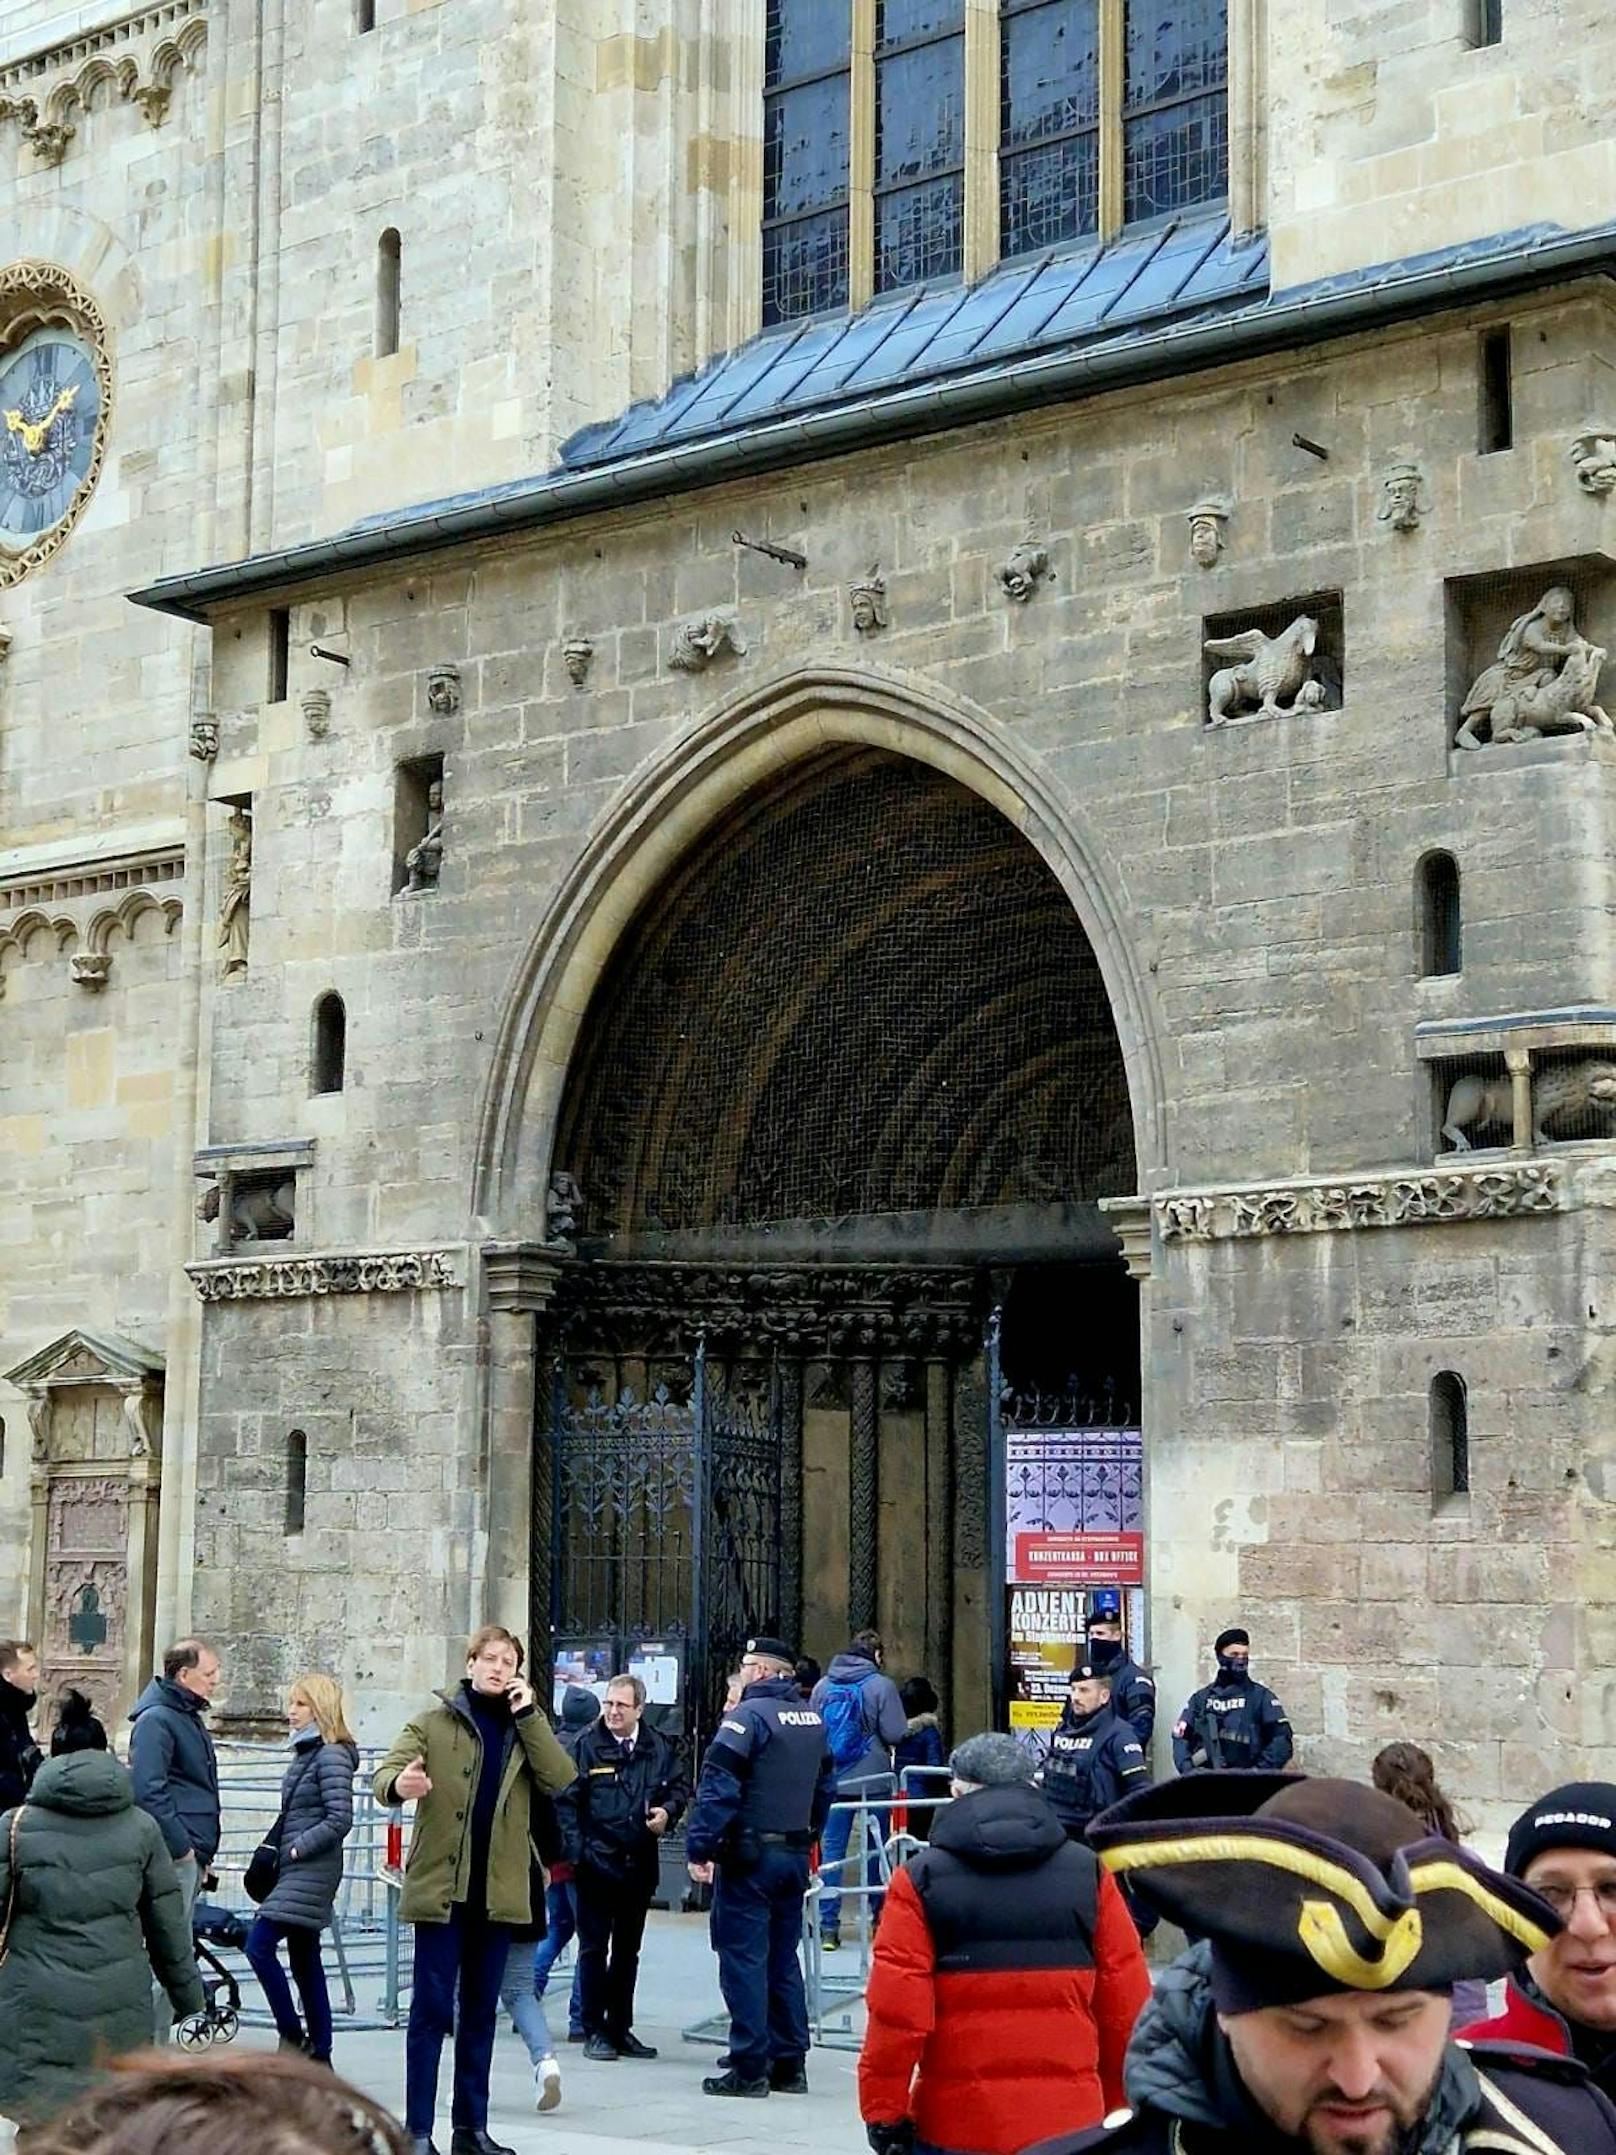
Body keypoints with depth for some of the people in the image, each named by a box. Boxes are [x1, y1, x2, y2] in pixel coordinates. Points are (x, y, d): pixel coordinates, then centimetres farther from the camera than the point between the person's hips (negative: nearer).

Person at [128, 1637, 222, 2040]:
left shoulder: (189, 1718, 18)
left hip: (191, 1856, 10)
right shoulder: (156, 1719, -13)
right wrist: (182, 1848, -20)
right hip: (172, 1855, -10)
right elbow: (148, 1791, -23)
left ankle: (156, 2047, 22)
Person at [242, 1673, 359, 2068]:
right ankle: (319, 2053, 15)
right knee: (304, 1958, 10)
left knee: (259, 1944, -14)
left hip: (312, 1869, -10)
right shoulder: (306, 1752, 15)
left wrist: (298, 1848, -16)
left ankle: (292, 2035, -7)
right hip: (297, 1871, 10)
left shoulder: (331, 1755, -13)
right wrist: (284, 1850, 10)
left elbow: (339, 1819, -20)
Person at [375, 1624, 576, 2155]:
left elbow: (560, 1781, -6)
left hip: (498, 1892, 3)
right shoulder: (433, 1722, 2)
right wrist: (399, 1784, -34)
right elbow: (386, 1772, -10)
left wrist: (528, 1714, -10)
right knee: (432, 2009, -4)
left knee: (480, 2011, 11)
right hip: (440, 1888, -3)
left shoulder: (527, 1727, 11)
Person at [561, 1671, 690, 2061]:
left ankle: (620, 2028, 22)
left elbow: (680, 1786, 16)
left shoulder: (658, 1747, 5)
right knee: (594, 1948, 0)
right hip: (596, 1863, -4)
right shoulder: (587, 1746, -5)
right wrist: (576, 1850, -13)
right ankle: (594, 2031, 6)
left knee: (628, 1951, 13)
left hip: (640, 1864, 4)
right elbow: (567, 1800, -6)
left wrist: (668, 1811, -5)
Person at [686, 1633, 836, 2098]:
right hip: (795, 1857, 7)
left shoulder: (748, 1715, -13)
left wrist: (700, 1848, -16)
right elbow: (825, 1787, 19)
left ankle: (750, 2067, -4)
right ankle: (789, 2064, 16)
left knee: (743, 1957, -3)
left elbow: (718, 1787, -18)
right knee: (783, 1958, 14)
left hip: (750, 1855, -7)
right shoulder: (813, 1720, 11)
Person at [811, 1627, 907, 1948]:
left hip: (832, 1780, 3)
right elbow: (896, 1734, -11)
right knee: (876, 1849, 11)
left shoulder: (823, 1685, 5)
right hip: (872, 1780, -3)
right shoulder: (881, 1686, -8)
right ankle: (881, 1918, 19)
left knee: (831, 1849, 3)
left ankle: (828, 1925, -2)